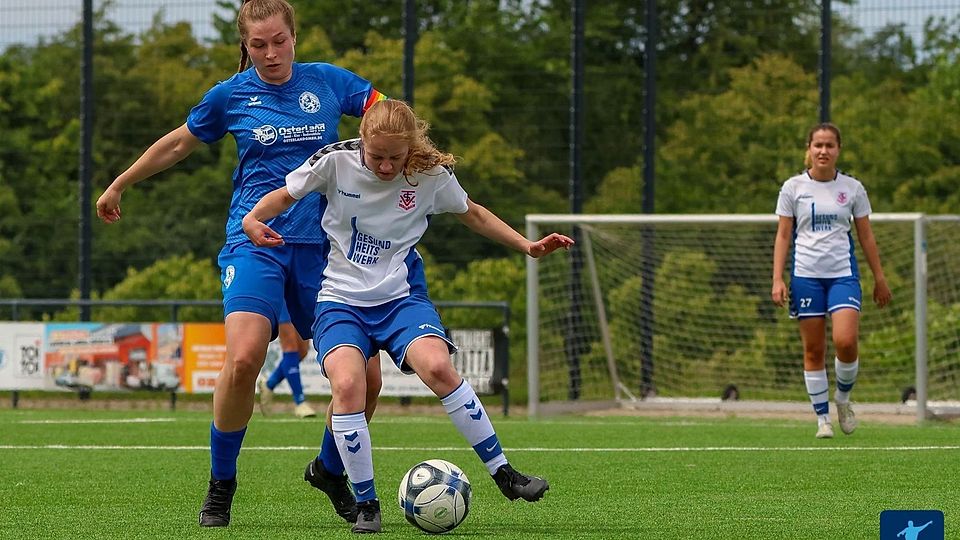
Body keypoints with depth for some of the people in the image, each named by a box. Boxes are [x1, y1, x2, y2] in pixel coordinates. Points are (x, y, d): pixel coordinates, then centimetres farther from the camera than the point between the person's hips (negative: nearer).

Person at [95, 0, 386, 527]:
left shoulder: (327, 81, 6)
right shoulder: (229, 96, 5)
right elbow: (177, 144, 21)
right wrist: (118, 185, 31)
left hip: (320, 244, 2)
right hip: (254, 241, -2)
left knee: (363, 377, -4)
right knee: (243, 358, -26)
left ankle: (330, 472, 25)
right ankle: (220, 487, -7)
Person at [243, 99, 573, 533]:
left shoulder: (431, 174, -6)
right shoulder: (336, 161, -10)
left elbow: (473, 215, 13)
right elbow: (285, 196, 5)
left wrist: (528, 246, 7)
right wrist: (252, 219, -16)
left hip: (402, 297, 0)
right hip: (341, 299, 0)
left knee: (437, 367, -29)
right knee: (347, 384, -28)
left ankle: (504, 474, -15)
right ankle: (366, 505, -13)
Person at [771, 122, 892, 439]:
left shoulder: (853, 188, 6)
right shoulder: (793, 187, 3)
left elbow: (866, 236, 12)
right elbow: (783, 235, 4)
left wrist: (879, 278, 11)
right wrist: (777, 279, -4)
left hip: (843, 274, 0)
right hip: (806, 275, 0)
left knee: (846, 342, -17)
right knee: (813, 350, 0)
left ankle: (843, 398, 10)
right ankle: (822, 418, 10)